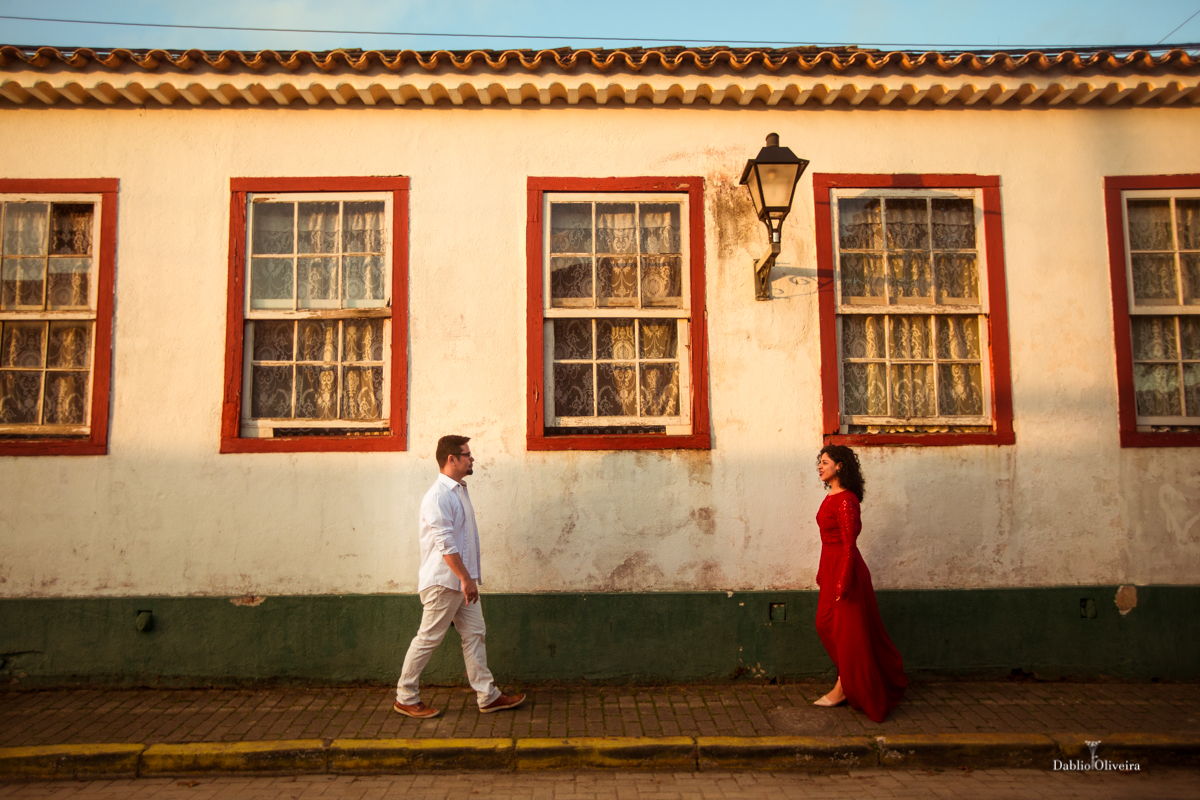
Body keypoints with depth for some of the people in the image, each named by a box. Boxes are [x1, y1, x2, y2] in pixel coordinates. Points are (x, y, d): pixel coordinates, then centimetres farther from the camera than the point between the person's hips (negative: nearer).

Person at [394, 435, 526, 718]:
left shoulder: (459, 491, 13)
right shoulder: (438, 496, -17)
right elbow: (445, 543, -23)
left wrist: (469, 578, 18)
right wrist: (465, 578, -22)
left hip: (462, 581, 9)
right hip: (443, 581, -9)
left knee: (474, 634, 10)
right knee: (428, 639, 1)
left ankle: (488, 696, 15)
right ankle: (405, 698, 16)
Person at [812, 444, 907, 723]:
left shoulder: (846, 500, -19)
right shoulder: (831, 497, 9)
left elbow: (849, 544, -21)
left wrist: (843, 582, -22)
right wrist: (822, 572, 18)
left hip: (845, 569, -10)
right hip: (831, 568, 10)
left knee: (848, 631, 3)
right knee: (827, 624, 15)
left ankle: (843, 688, 16)